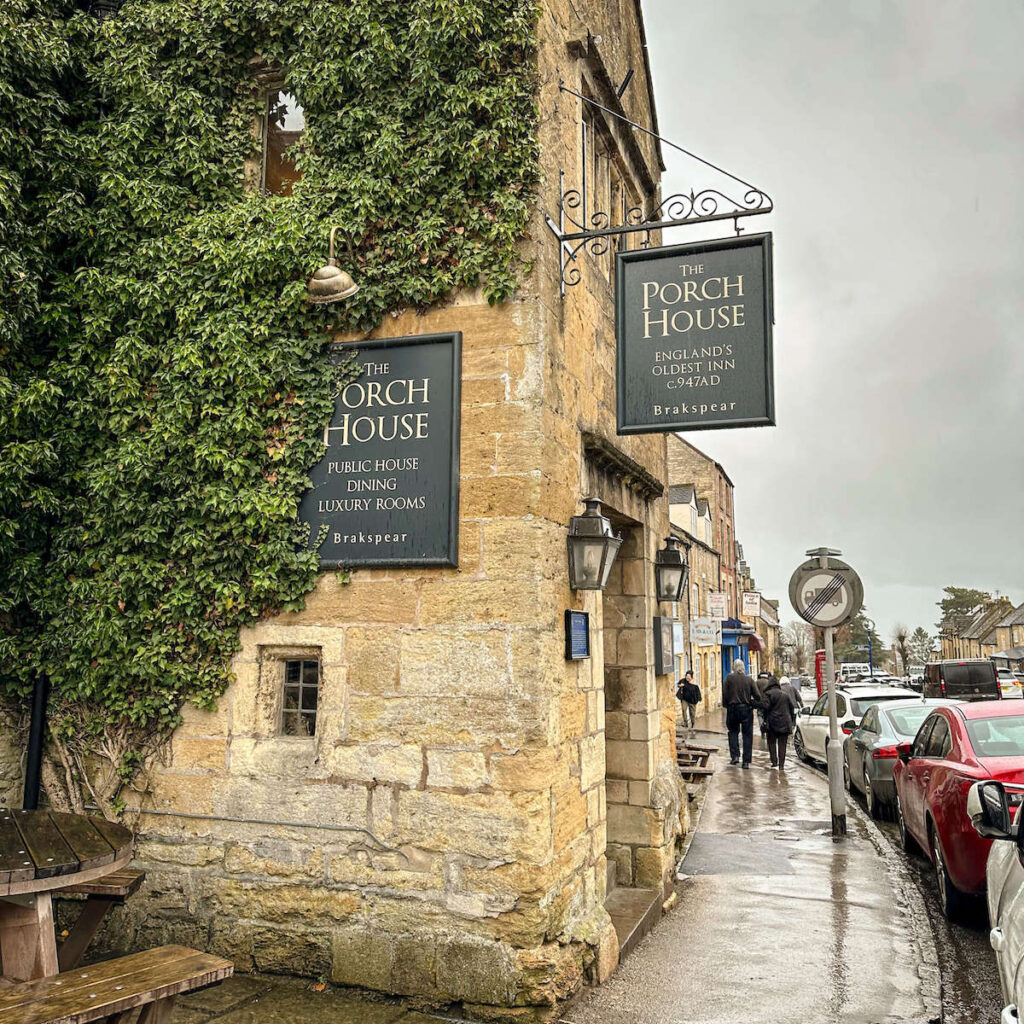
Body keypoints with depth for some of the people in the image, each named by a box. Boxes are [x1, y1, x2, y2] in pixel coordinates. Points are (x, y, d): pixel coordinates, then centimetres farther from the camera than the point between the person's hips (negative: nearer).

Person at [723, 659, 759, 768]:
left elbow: (724, 694, -5)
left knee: (733, 731, 17)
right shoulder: (749, 679, 0)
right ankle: (746, 761, 4)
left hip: (733, 708, 0)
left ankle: (734, 755, 4)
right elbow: (757, 696, -2)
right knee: (747, 735, 6)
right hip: (746, 709, 1)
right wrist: (753, 705, 11)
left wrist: (726, 705, 8)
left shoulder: (729, 678, -4)